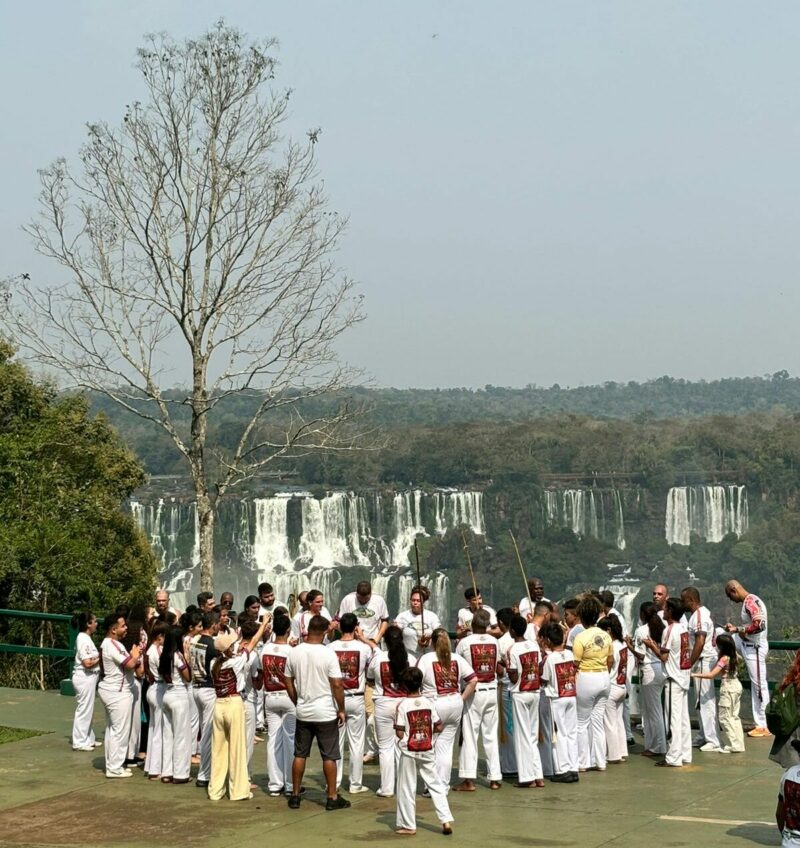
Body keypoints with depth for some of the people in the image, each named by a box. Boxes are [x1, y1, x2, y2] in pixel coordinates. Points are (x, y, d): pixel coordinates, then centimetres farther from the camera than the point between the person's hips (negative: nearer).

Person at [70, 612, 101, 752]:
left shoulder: (86, 638, 12)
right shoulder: (84, 639, -19)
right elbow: (87, 663, -22)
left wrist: (99, 656, 0)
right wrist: (100, 658, -10)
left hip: (88, 677, 10)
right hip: (85, 678, -10)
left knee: (87, 710, 16)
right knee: (84, 710, -2)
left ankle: (88, 739, 25)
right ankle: (79, 742, 6)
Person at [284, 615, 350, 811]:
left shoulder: (294, 653, -2)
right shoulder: (328, 654, -15)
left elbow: (288, 683, 6)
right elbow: (337, 685, -15)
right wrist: (341, 710, -4)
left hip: (303, 713, 4)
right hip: (326, 713, -4)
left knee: (300, 754, 12)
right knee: (329, 756, 5)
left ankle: (295, 796, 17)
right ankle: (332, 798, 9)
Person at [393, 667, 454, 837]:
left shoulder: (402, 705, -12)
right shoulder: (428, 702, -1)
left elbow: (399, 733, -14)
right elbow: (439, 727, 1)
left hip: (408, 752, -3)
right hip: (427, 751, 3)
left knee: (406, 788, 8)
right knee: (435, 784, 11)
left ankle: (408, 825, 14)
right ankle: (446, 819, 3)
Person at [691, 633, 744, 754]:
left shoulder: (724, 659, -20)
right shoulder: (733, 656, 3)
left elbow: (711, 675, -22)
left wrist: (695, 675, -18)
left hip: (728, 688, -9)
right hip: (736, 686, 9)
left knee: (725, 717, -1)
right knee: (734, 716, 17)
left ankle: (734, 745, -2)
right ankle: (739, 743, 19)